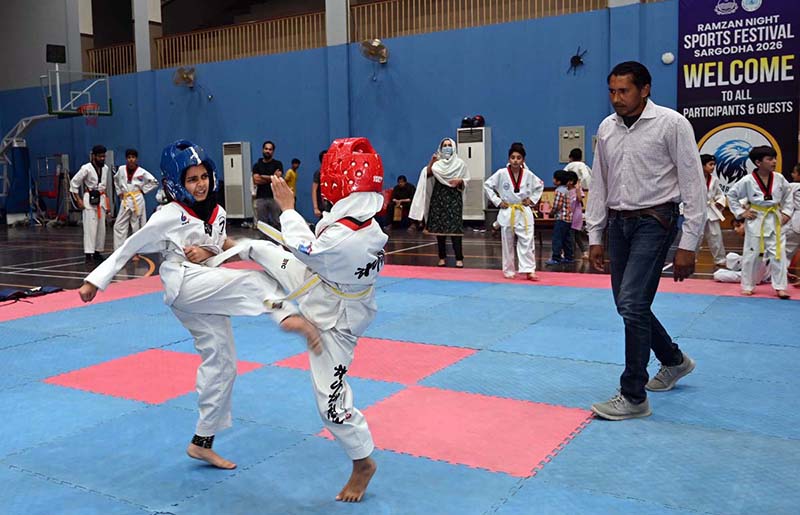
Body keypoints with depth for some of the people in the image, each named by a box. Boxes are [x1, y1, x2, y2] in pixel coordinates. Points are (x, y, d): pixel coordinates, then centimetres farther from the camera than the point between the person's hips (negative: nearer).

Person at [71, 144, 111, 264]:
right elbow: (74, 183, -8)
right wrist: (78, 200, -10)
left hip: (101, 200, 6)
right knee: (90, 227, -10)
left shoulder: (105, 168, 7)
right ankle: (89, 254, -11)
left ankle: (97, 252, 19)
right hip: (89, 200, -6)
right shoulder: (86, 168, -11)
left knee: (101, 227, 9)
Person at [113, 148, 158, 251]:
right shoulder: (121, 169, 3)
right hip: (125, 201, 3)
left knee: (137, 227, 3)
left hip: (137, 201, -3)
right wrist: (119, 192, 15)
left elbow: (155, 182, 0)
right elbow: (116, 180, 23)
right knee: (119, 226, 2)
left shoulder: (142, 172, -6)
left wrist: (143, 190, -3)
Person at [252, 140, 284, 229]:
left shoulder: (278, 164, 7)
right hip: (260, 198, 2)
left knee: (277, 223, -4)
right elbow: (256, 181, -1)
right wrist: (272, 177, -2)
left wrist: (262, 176, 0)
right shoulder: (257, 165, 12)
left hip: (274, 197, -2)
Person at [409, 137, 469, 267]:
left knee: (455, 228, -9)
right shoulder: (436, 162, 6)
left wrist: (459, 181, -14)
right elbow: (427, 174, -8)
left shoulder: (460, 163, 4)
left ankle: (459, 258, -7)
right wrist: (431, 162, -21)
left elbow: (466, 180, 6)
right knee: (439, 227, 2)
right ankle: (442, 257, 11)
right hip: (438, 197, 2)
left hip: (454, 197, -2)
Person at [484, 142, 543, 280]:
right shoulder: (501, 173, -9)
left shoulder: (528, 175, -3)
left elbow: (540, 186, 14)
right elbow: (487, 185, 0)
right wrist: (497, 201, -5)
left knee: (527, 242, -5)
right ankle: (509, 271, 18)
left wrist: (532, 200, 3)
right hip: (507, 212, -1)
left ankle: (529, 271, -2)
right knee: (507, 244, 7)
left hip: (524, 212, 1)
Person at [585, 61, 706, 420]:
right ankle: (674, 361, 38)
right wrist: (595, 237, 10)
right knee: (628, 305, 12)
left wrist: (688, 245, -13)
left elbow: (693, 185, -10)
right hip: (618, 223, 6)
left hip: (654, 222, -6)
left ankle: (633, 397, -1)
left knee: (632, 304, -14)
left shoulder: (671, 124, -10)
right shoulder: (606, 128, 7)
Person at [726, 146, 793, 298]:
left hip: (775, 220, 3)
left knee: (779, 254, 2)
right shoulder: (747, 181, -11)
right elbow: (731, 195, -1)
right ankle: (747, 286, 17)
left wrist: (786, 212, 7)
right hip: (756, 220, -3)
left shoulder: (779, 178, -1)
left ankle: (780, 287, 10)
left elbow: (788, 194, 15)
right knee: (751, 254, 4)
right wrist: (740, 212, -5)